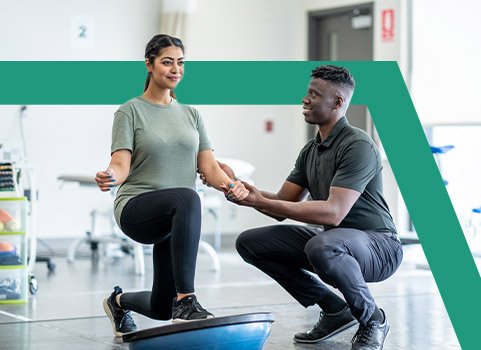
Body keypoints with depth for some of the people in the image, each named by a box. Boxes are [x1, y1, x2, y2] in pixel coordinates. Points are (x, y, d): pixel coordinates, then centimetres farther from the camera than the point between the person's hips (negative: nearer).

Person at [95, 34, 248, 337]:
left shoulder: (191, 114, 13)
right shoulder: (131, 112, -2)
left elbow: (209, 165, 3)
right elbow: (121, 164, -13)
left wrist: (229, 184, -19)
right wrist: (110, 177, -37)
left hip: (176, 219, 6)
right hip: (137, 209, -6)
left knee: (161, 308, 10)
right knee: (187, 198, -41)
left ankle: (119, 301, 46)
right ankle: (186, 300, -42)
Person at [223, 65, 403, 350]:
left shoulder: (358, 146, -19)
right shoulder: (311, 151, 10)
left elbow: (333, 212, -29)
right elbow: (282, 206, 8)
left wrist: (261, 202, -29)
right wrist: (236, 184, -7)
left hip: (377, 246, -9)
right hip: (332, 240, 9)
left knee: (321, 246, -41)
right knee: (250, 242, 1)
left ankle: (372, 319, -11)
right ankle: (336, 310, 6)